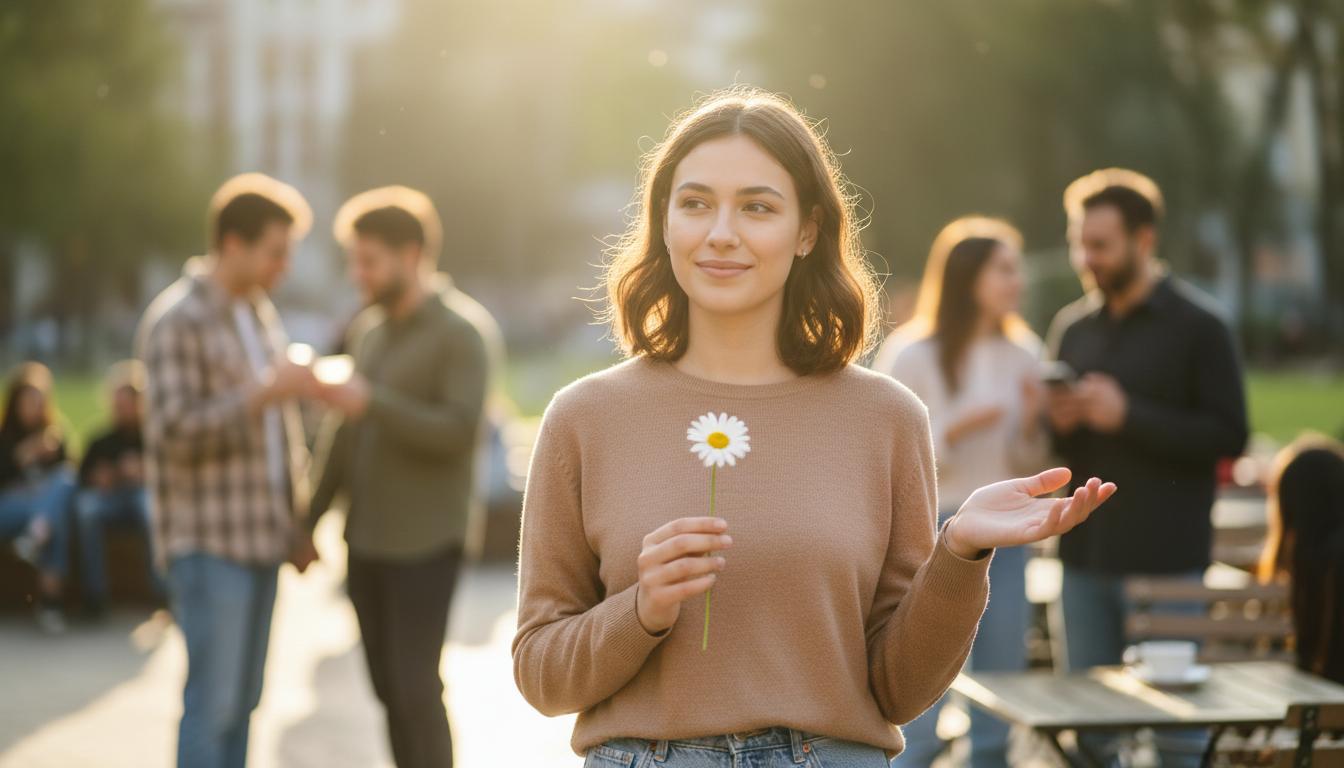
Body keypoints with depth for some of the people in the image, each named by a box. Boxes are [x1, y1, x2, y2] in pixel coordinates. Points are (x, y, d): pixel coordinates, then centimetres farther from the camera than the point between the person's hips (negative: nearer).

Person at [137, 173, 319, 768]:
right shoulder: (176, 321, -11)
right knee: (213, 699, -8)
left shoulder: (260, 314, 15)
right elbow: (173, 430, -19)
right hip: (209, 544, -8)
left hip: (259, 537, 8)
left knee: (242, 697, 10)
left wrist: (296, 523, 20)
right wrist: (264, 394, -24)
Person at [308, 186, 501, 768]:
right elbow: (345, 433, 16)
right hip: (367, 540, 7)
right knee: (388, 687, 7)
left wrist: (370, 402, -24)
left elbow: (459, 434, -18)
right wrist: (309, 518, 12)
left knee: (416, 687, -9)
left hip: (424, 545, -6)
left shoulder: (463, 331, -9)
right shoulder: (368, 328, 12)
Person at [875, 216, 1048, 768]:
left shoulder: (1023, 354, 7)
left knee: (996, 723, 8)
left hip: (1003, 539, 5)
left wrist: (1031, 423, -6)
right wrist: (952, 431, -17)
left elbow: (1029, 469, 13)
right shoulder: (911, 355, -7)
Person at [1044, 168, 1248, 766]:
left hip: (1167, 559, -5)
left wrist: (1128, 416, -18)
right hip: (1086, 556, 5)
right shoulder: (1072, 328, 12)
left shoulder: (1197, 327, -3)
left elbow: (1229, 435, -10)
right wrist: (1058, 422, -5)